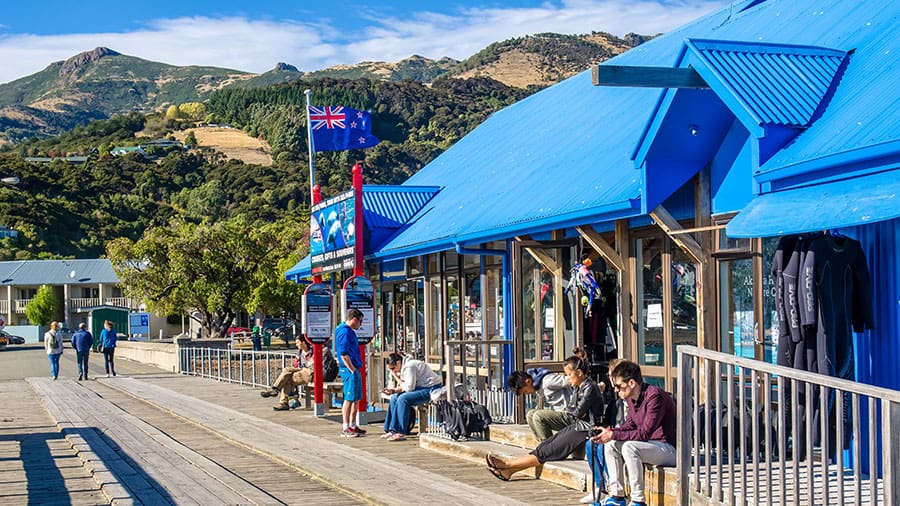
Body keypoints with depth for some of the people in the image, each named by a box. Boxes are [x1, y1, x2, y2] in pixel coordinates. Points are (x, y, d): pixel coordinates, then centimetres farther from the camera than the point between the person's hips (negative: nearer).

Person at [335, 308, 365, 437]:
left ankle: (352, 426, 21)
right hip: (349, 370, -10)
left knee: (356, 398, 14)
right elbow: (343, 354, -20)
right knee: (349, 398, -7)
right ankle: (345, 428, -3)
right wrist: (352, 370, -18)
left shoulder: (349, 331, 18)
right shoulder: (345, 332, -14)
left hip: (354, 369, 10)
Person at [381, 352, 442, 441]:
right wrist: (394, 390, -5)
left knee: (403, 398, -25)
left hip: (431, 389, -11)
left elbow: (409, 387, -21)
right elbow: (405, 386, 12)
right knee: (394, 398, 4)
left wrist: (396, 377, -11)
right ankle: (392, 430, 4)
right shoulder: (404, 367, 10)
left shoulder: (409, 367, -21)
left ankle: (401, 433, -22)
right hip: (422, 388, 11)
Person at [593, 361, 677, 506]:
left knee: (629, 447, -30)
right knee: (610, 445, 3)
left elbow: (644, 433, -27)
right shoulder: (631, 398, 4)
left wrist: (613, 435, -24)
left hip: (671, 447, -10)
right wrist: (609, 431, -6)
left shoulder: (654, 396, -23)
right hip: (652, 444, 10)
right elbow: (630, 425, 13)